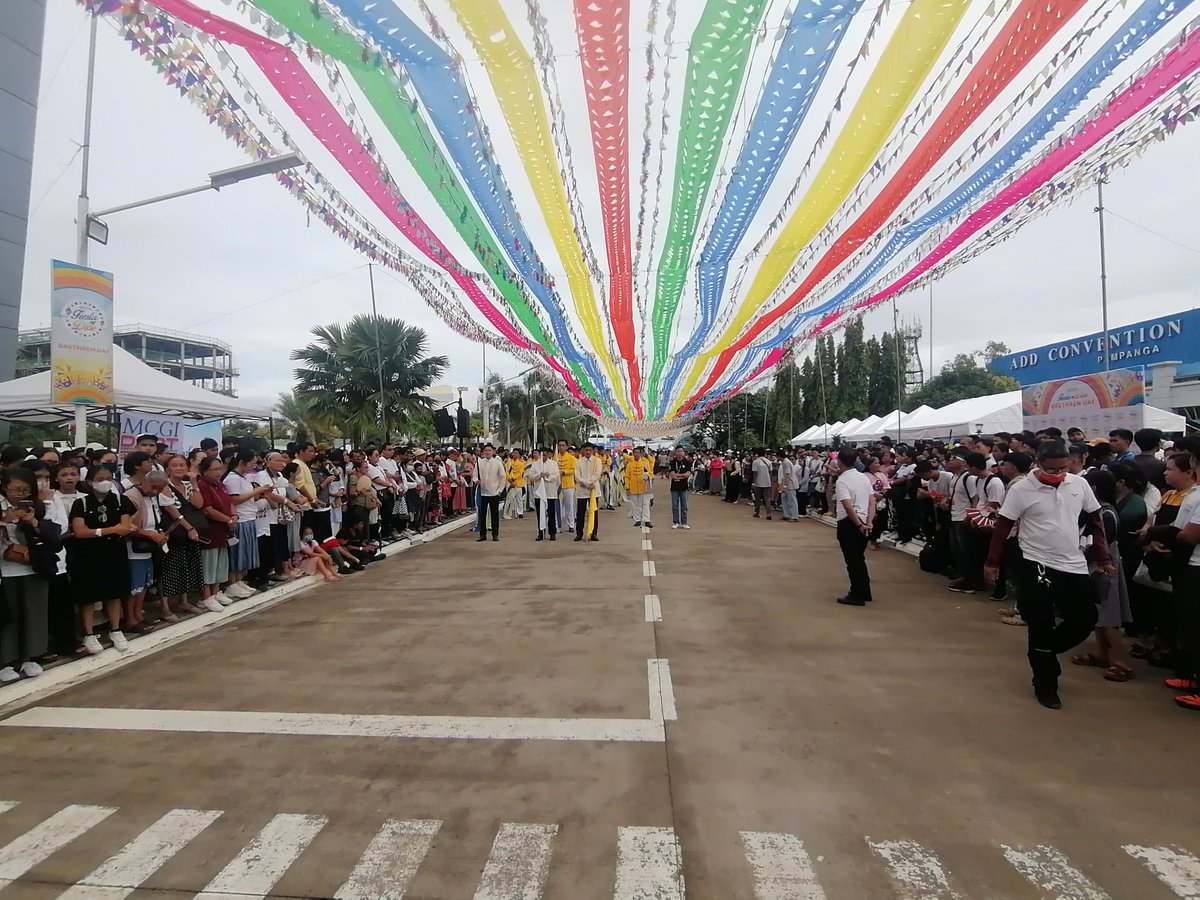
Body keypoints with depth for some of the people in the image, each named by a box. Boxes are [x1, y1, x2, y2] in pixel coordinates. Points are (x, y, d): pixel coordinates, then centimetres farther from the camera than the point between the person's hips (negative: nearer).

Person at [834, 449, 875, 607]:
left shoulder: (842, 481, -15)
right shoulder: (864, 477, 9)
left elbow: (848, 507, -24)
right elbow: (872, 501, 3)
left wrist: (859, 525, -15)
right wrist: (868, 522, -3)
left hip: (849, 523, -8)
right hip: (863, 523, 8)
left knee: (852, 560, 2)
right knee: (859, 558, 20)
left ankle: (857, 596, 9)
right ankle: (864, 593, 29)